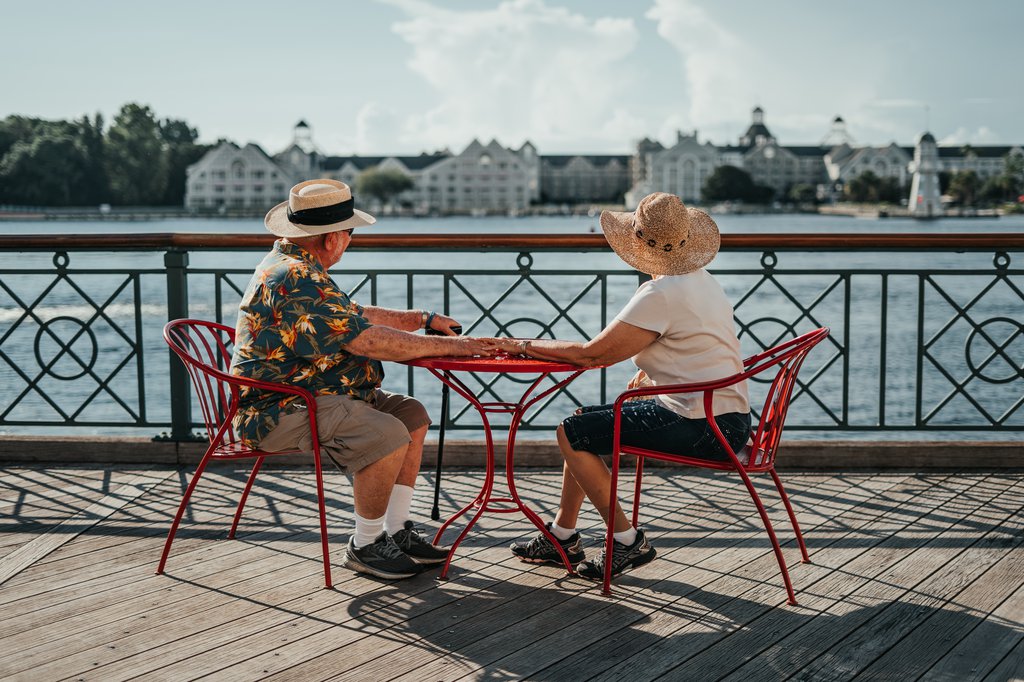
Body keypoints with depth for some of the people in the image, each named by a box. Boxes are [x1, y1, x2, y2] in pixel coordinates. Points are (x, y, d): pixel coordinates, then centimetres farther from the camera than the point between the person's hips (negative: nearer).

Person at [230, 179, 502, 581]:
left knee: (412, 415, 7)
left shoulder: (292, 268, 14)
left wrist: (425, 319, 17)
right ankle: (365, 546, -9)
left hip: (304, 394, 11)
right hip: (281, 411, -11)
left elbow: (356, 317, 23)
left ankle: (396, 531, 9)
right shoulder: (296, 280, -22)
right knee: (388, 435, -27)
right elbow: (369, 340, -23)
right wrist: (446, 345, -15)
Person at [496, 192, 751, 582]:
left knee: (572, 433, -6)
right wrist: (654, 370, 13)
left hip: (704, 429, -10)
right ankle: (562, 537, 24)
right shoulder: (701, 280, 12)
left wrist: (526, 346, -5)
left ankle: (628, 542, 2)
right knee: (583, 422, 17)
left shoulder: (662, 295, -19)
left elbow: (594, 354, -16)